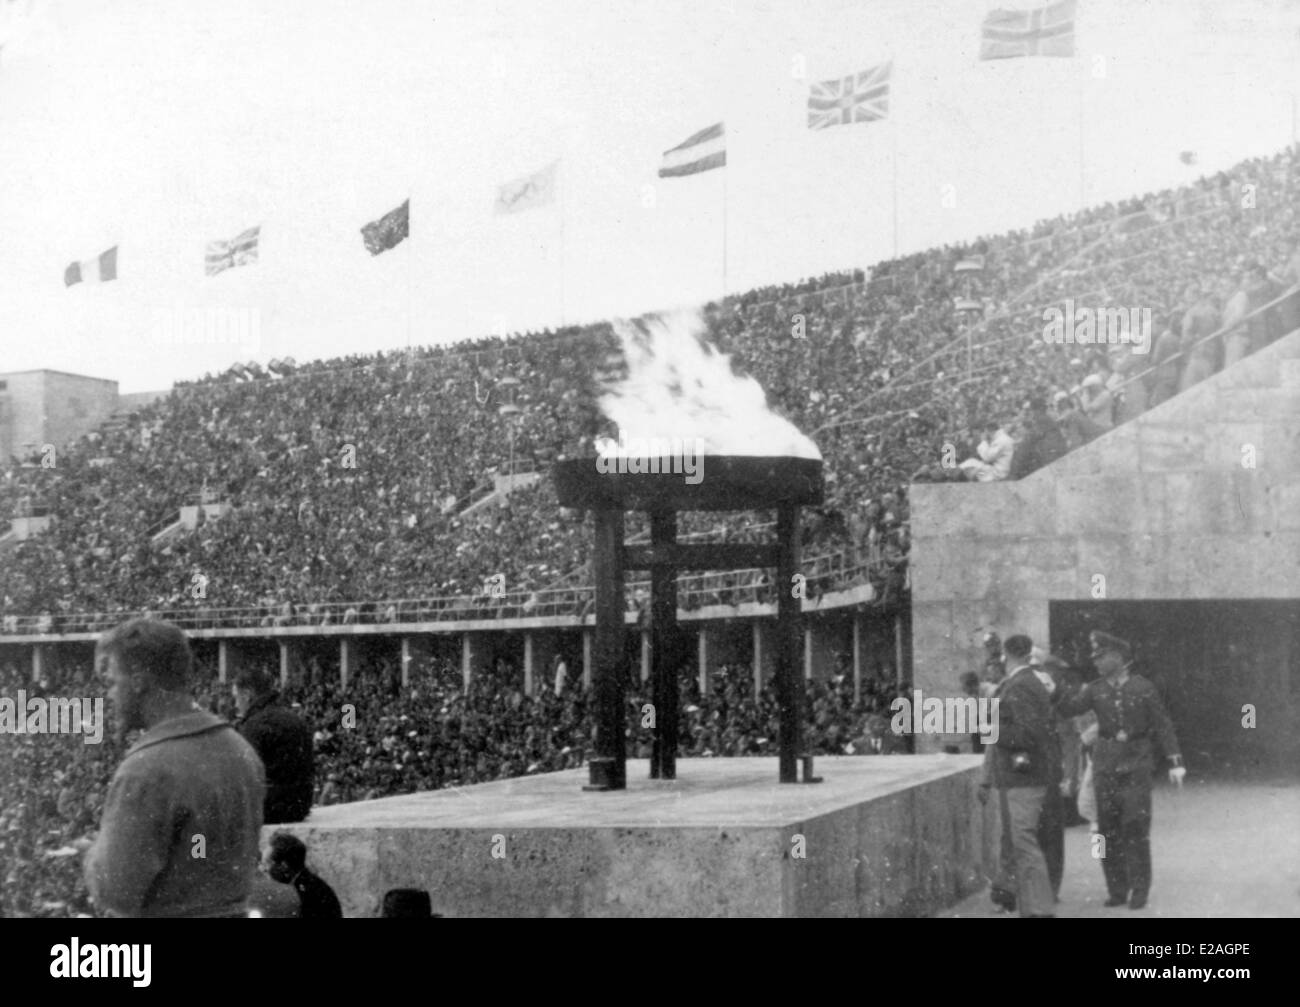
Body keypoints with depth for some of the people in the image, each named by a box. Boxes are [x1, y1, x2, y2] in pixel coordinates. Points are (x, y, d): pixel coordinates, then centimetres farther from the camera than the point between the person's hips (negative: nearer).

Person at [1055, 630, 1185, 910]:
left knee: (1136, 829, -7)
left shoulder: (1143, 688, -2)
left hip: (1136, 766, -3)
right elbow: (1066, 709, -4)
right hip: (1105, 767, 3)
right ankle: (1116, 890, 11)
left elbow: (1163, 726, 0)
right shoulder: (1095, 690, 5)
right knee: (1108, 829, 3)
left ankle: (1139, 890, 1)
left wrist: (1175, 762, -6)